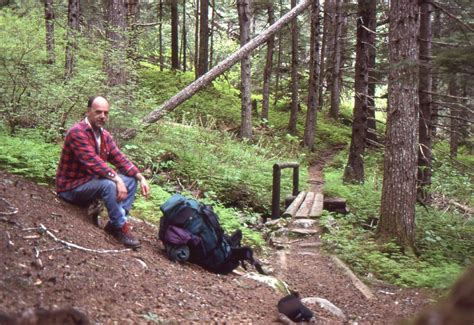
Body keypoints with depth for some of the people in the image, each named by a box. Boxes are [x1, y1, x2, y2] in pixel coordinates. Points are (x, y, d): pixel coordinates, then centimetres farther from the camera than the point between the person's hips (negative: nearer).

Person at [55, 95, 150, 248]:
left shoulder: (104, 135, 6)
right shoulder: (77, 132, -21)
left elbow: (120, 159, 4)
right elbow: (93, 162, -31)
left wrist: (140, 177, -9)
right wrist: (117, 179, -37)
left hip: (92, 181, 9)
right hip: (72, 187, -9)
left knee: (131, 179, 1)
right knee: (109, 185, -33)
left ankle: (115, 223, -8)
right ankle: (121, 228, -17)